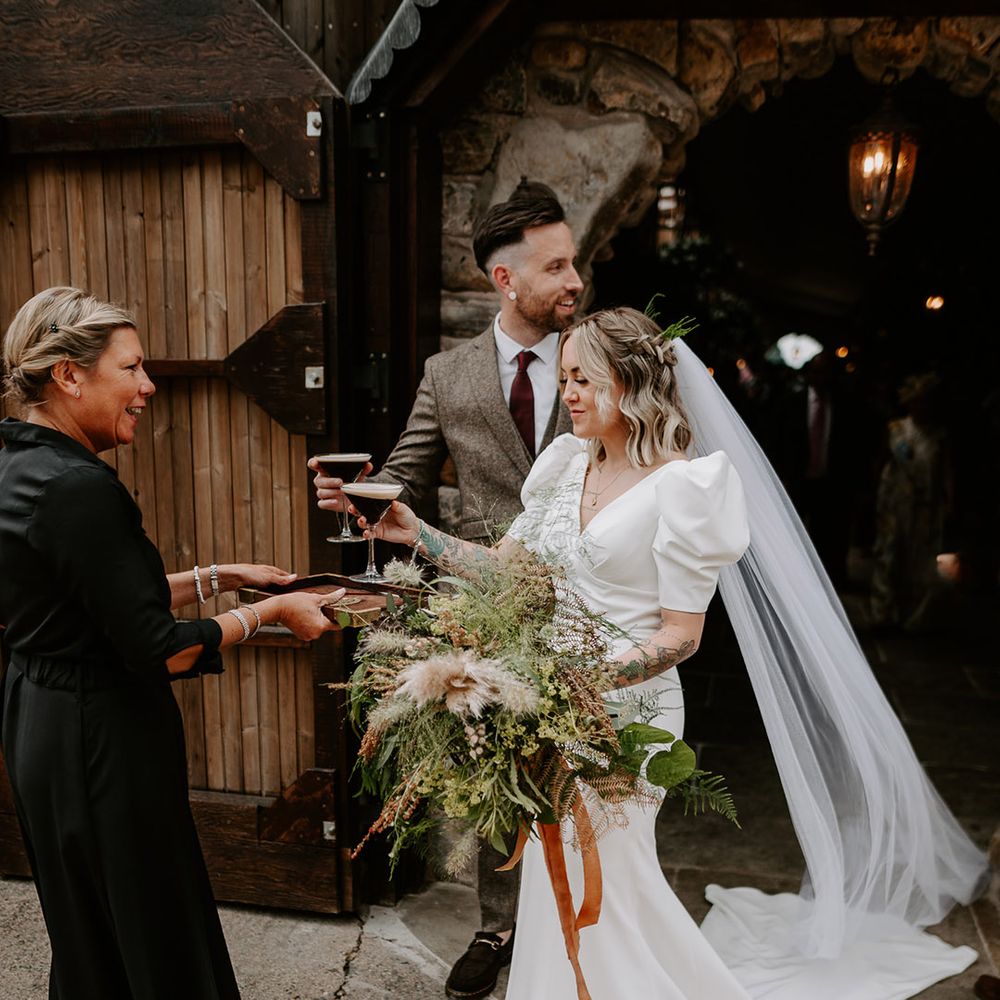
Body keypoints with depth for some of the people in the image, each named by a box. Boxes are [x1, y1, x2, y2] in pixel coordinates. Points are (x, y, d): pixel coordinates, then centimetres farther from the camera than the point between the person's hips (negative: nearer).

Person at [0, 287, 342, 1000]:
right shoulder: (79, 487, -26)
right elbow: (158, 650, -24)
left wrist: (216, 578, 7)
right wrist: (269, 612, -12)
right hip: (102, 741, -9)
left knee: (87, 938, 26)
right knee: (153, 933, 11)